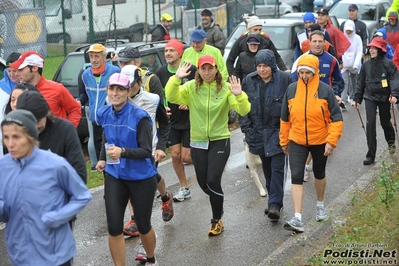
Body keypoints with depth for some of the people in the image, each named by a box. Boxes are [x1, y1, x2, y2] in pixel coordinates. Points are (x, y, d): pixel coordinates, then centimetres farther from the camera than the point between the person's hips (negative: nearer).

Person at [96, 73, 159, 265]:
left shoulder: (140, 117, -19)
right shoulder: (105, 114, -2)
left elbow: (147, 151, -22)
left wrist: (122, 152, -36)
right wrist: (102, 159, 3)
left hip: (141, 178, -4)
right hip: (114, 177, 4)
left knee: (143, 225, 13)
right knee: (114, 228, -3)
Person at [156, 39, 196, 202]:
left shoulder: (191, 70, -13)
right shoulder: (161, 72, -1)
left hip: (190, 120, -4)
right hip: (172, 121, 4)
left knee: (186, 157, -3)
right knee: (175, 155, 5)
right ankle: (184, 188, 22)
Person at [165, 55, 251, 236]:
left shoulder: (226, 88, -8)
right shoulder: (191, 87, -3)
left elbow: (243, 111, -16)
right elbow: (171, 97, -17)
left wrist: (239, 95, -34)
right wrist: (176, 78, -30)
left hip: (220, 141, -3)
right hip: (198, 141, 3)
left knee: (213, 181, -11)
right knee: (203, 183, 11)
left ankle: (217, 220, 10)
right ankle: (218, 205, 42)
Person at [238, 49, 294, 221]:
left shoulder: (285, 79, -10)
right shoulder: (249, 80, 0)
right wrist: (246, 128, 2)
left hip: (278, 131, -4)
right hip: (258, 132, 4)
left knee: (277, 168, -7)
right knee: (267, 168, 12)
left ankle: (275, 205, -7)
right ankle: (273, 201, 23)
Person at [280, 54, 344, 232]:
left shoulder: (325, 90, -11)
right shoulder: (292, 89, -4)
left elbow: (336, 118, -8)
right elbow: (285, 118, 7)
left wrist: (331, 141, -15)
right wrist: (284, 140, 11)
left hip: (320, 141, -1)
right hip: (297, 141, 1)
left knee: (319, 174, 18)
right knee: (296, 176, -11)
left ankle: (320, 205, 44)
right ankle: (298, 219, -12)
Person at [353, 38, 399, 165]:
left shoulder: (388, 64, -7)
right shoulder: (366, 65, 4)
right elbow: (360, 82, 11)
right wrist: (357, 99, 9)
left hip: (384, 97, -2)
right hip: (370, 97, 2)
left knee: (385, 122, 13)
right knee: (370, 123, -10)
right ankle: (371, 156, -8)